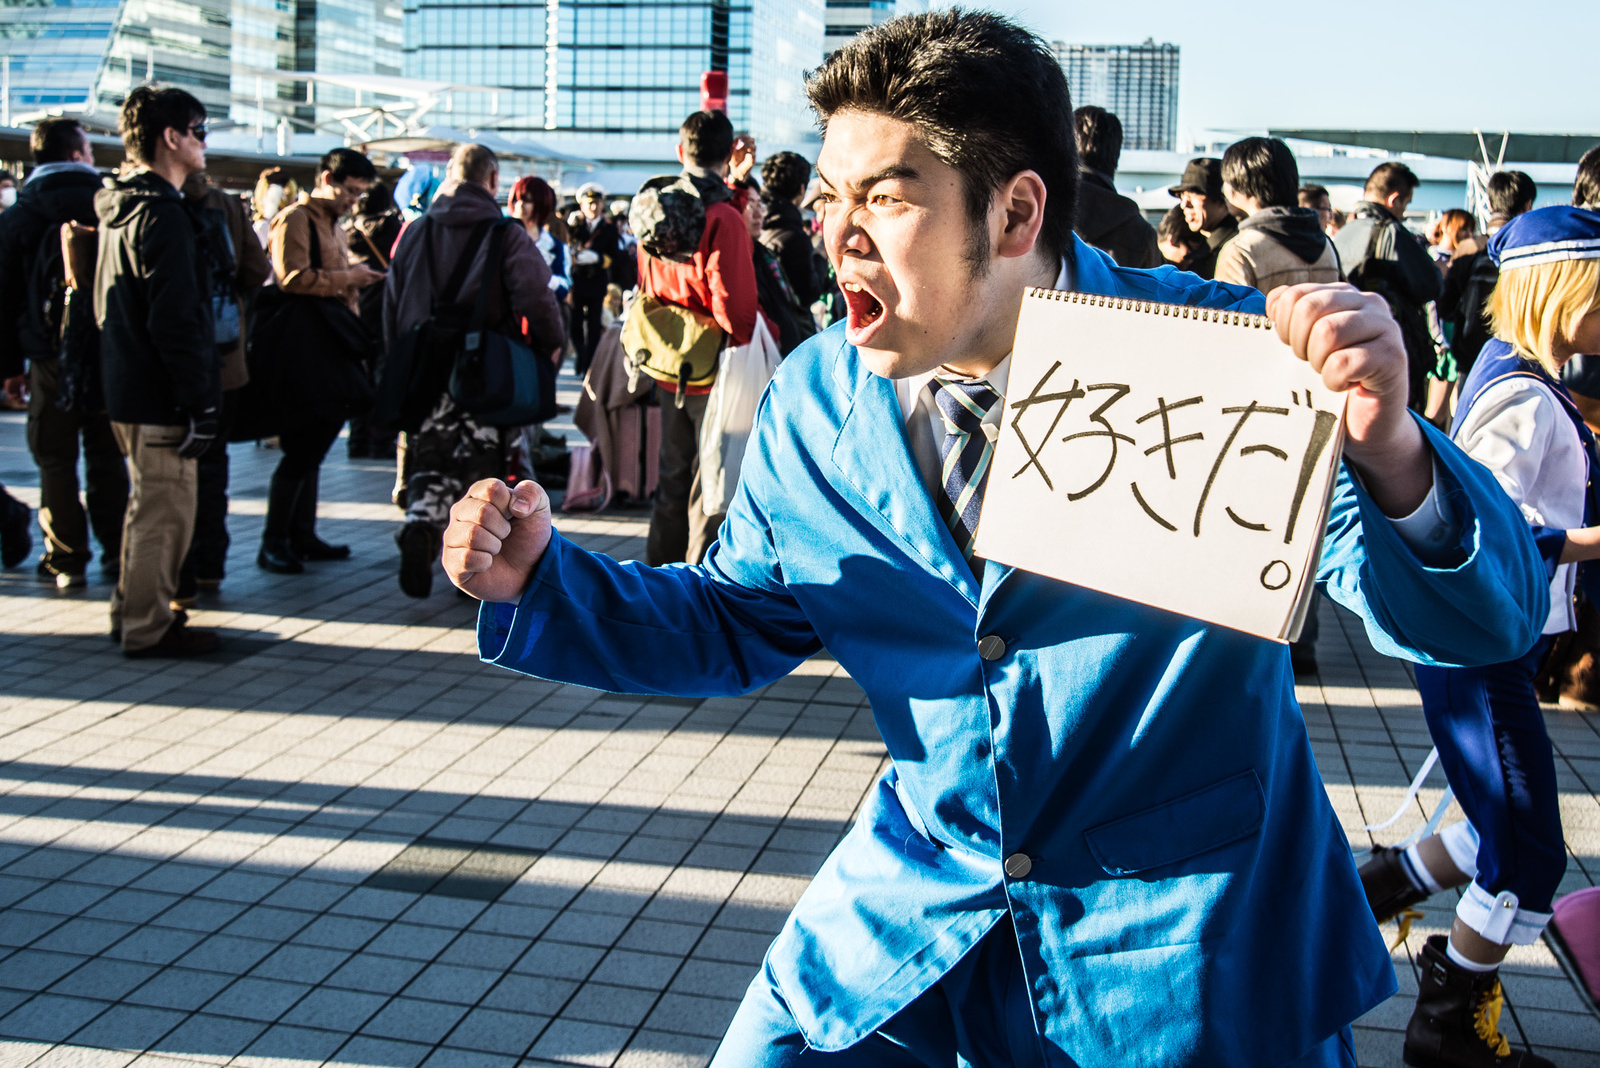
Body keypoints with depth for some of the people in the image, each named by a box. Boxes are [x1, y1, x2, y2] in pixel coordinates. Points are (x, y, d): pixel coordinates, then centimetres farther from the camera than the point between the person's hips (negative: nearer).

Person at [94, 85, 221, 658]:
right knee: (165, 510, -2)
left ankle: (134, 611, 31)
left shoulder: (118, 206, 15)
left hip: (128, 389, 10)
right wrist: (199, 401, -21)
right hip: (160, 396, -10)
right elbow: (176, 320, -23)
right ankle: (148, 627, 6)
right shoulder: (162, 214, -17)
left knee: (149, 504, 21)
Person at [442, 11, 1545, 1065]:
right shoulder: (813, 401, -7)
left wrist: (1387, 454, -42)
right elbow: (739, 624, 7)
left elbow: (1482, 620, -20)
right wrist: (544, 577, -10)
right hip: (915, 901, 3)